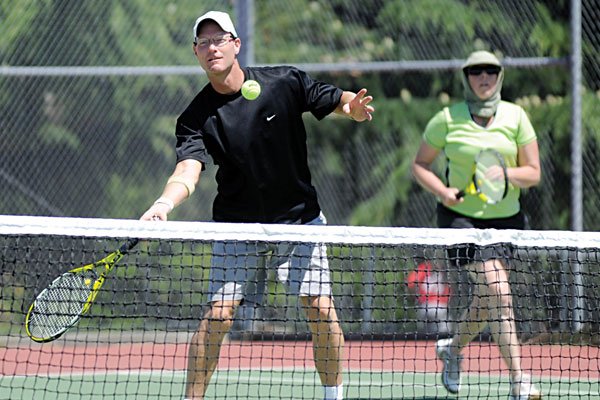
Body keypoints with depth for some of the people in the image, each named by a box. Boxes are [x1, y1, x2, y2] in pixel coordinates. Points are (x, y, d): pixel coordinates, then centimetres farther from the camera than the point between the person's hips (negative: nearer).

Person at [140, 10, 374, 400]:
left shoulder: (285, 82, -11)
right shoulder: (197, 117, -12)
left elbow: (335, 99, 1)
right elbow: (189, 169, -26)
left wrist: (352, 105, -24)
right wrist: (165, 203, -48)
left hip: (299, 217, 0)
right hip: (238, 225, 0)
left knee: (320, 308, -5)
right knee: (218, 314, -10)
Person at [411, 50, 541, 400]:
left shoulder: (516, 116, 0)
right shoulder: (447, 119, -4)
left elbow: (533, 173, 0)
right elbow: (420, 165, 4)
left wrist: (501, 173, -20)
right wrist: (443, 191, -14)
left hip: (505, 219, 4)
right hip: (461, 217, -4)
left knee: (486, 303, 12)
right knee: (498, 292, -20)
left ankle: (452, 349, 43)